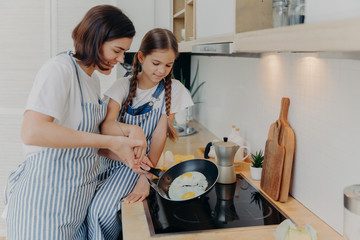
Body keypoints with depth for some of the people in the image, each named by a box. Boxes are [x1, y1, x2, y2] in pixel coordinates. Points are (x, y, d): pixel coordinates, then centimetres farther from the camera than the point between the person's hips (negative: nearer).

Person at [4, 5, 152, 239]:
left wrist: (125, 153, 0)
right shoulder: (59, 69, -16)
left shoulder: (93, 79, 11)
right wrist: (111, 142, -29)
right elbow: (32, 132, -32)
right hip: (46, 200, -8)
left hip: (80, 197, 9)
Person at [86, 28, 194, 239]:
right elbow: (106, 126, -17)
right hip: (111, 157, 3)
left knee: (102, 209, -23)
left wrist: (145, 178, -18)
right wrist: (131, 131, -39)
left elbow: (160, 135, -9)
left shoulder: (173, 89, -4)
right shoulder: (124, 85, -2)